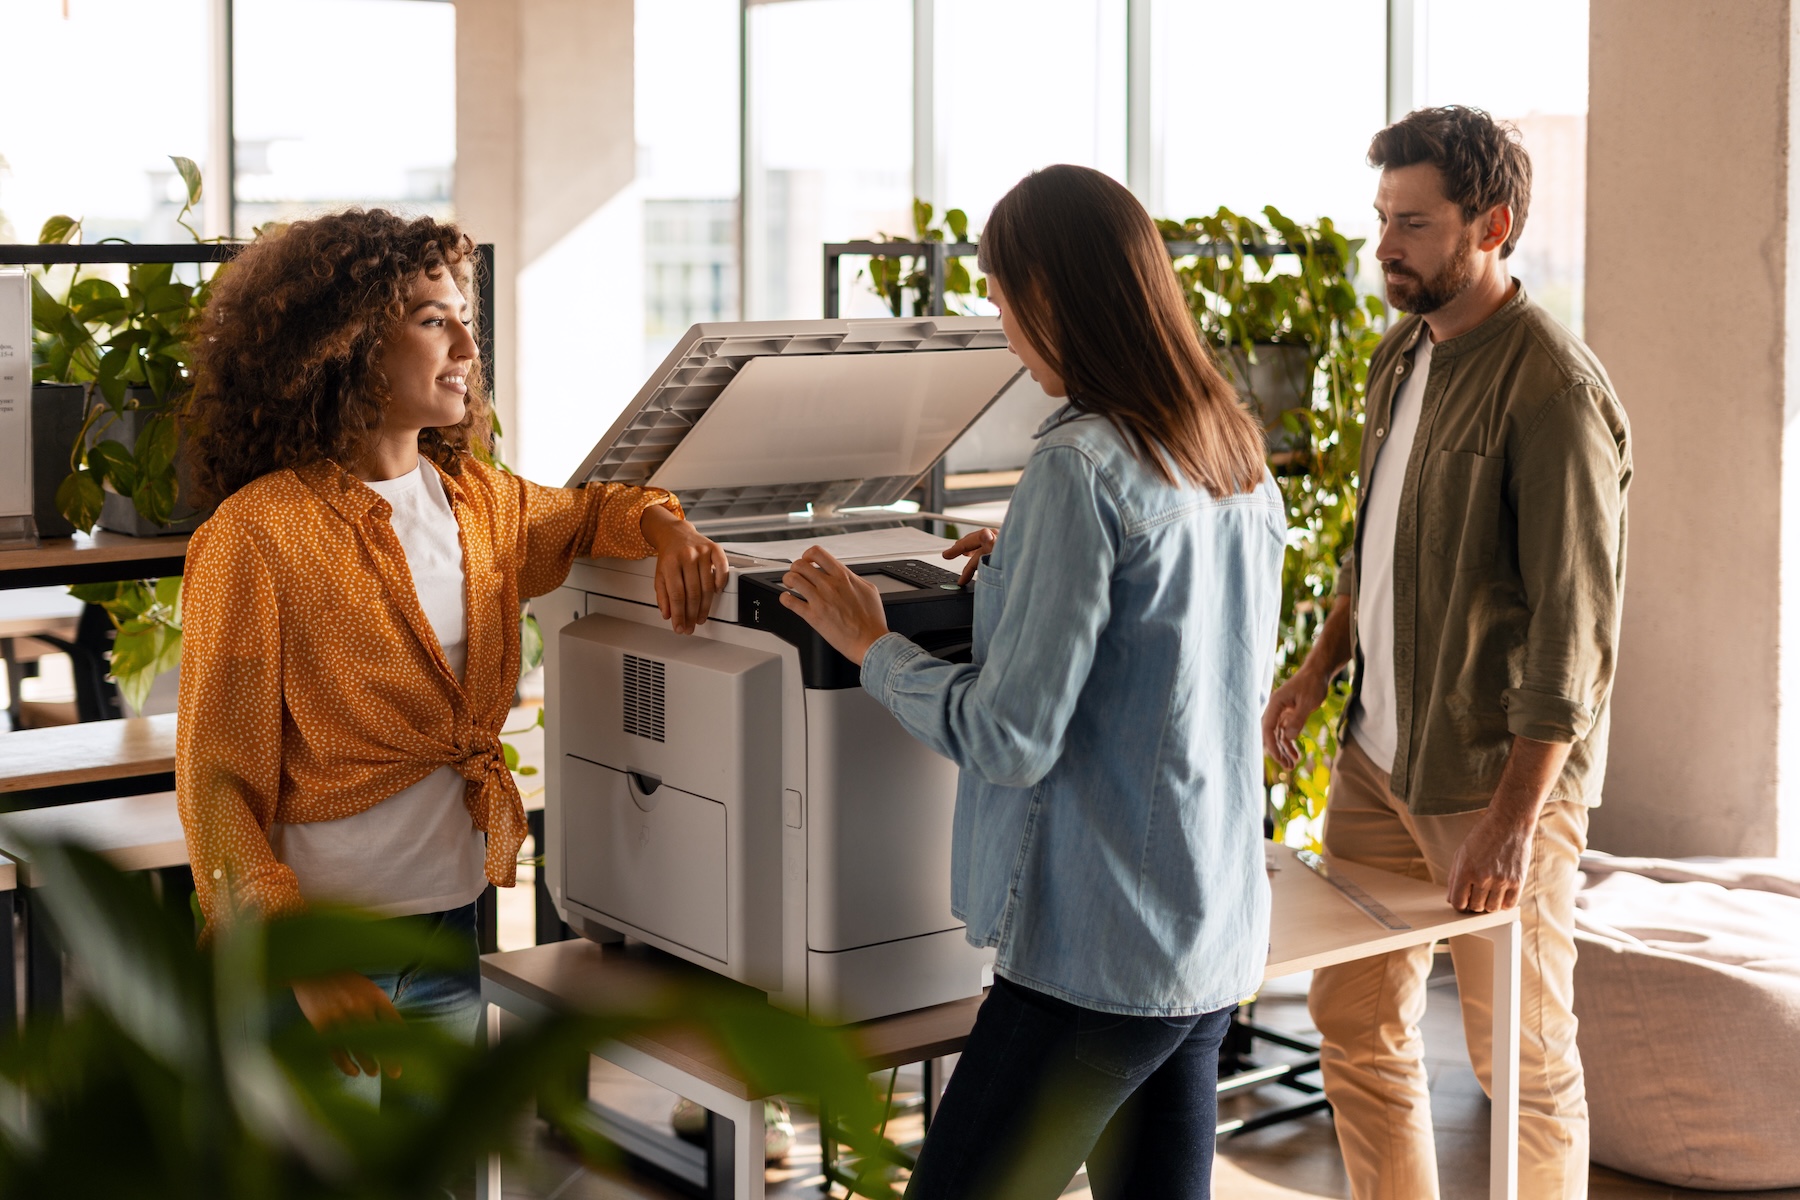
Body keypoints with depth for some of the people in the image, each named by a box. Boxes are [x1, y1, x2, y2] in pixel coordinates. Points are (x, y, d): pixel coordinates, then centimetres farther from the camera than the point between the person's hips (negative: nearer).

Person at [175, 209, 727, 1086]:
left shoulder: (475, 497, 7)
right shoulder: (256, 535, -12)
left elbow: (589, 514, 30)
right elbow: (217, 782, -13)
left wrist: (667, 530, 6)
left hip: (454, 937, 6)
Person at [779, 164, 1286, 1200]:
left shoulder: (1080, 468, -17)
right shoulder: (1239, 458, 9)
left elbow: (1007, 738, -18)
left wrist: (870, 646, -2)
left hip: (1102, 951, -9)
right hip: (1220, 936, 9)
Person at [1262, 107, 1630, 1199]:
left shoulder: (1553, 388, -17)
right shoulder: (1403, 356, 9)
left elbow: (1573, 624, -21)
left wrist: (1513, 818, -25)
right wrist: (1321, 669, 12)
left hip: (1495, 774, -8)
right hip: (1379, 755, 8)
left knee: (1523, 1057, 5)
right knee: (1355, 1018, 15)